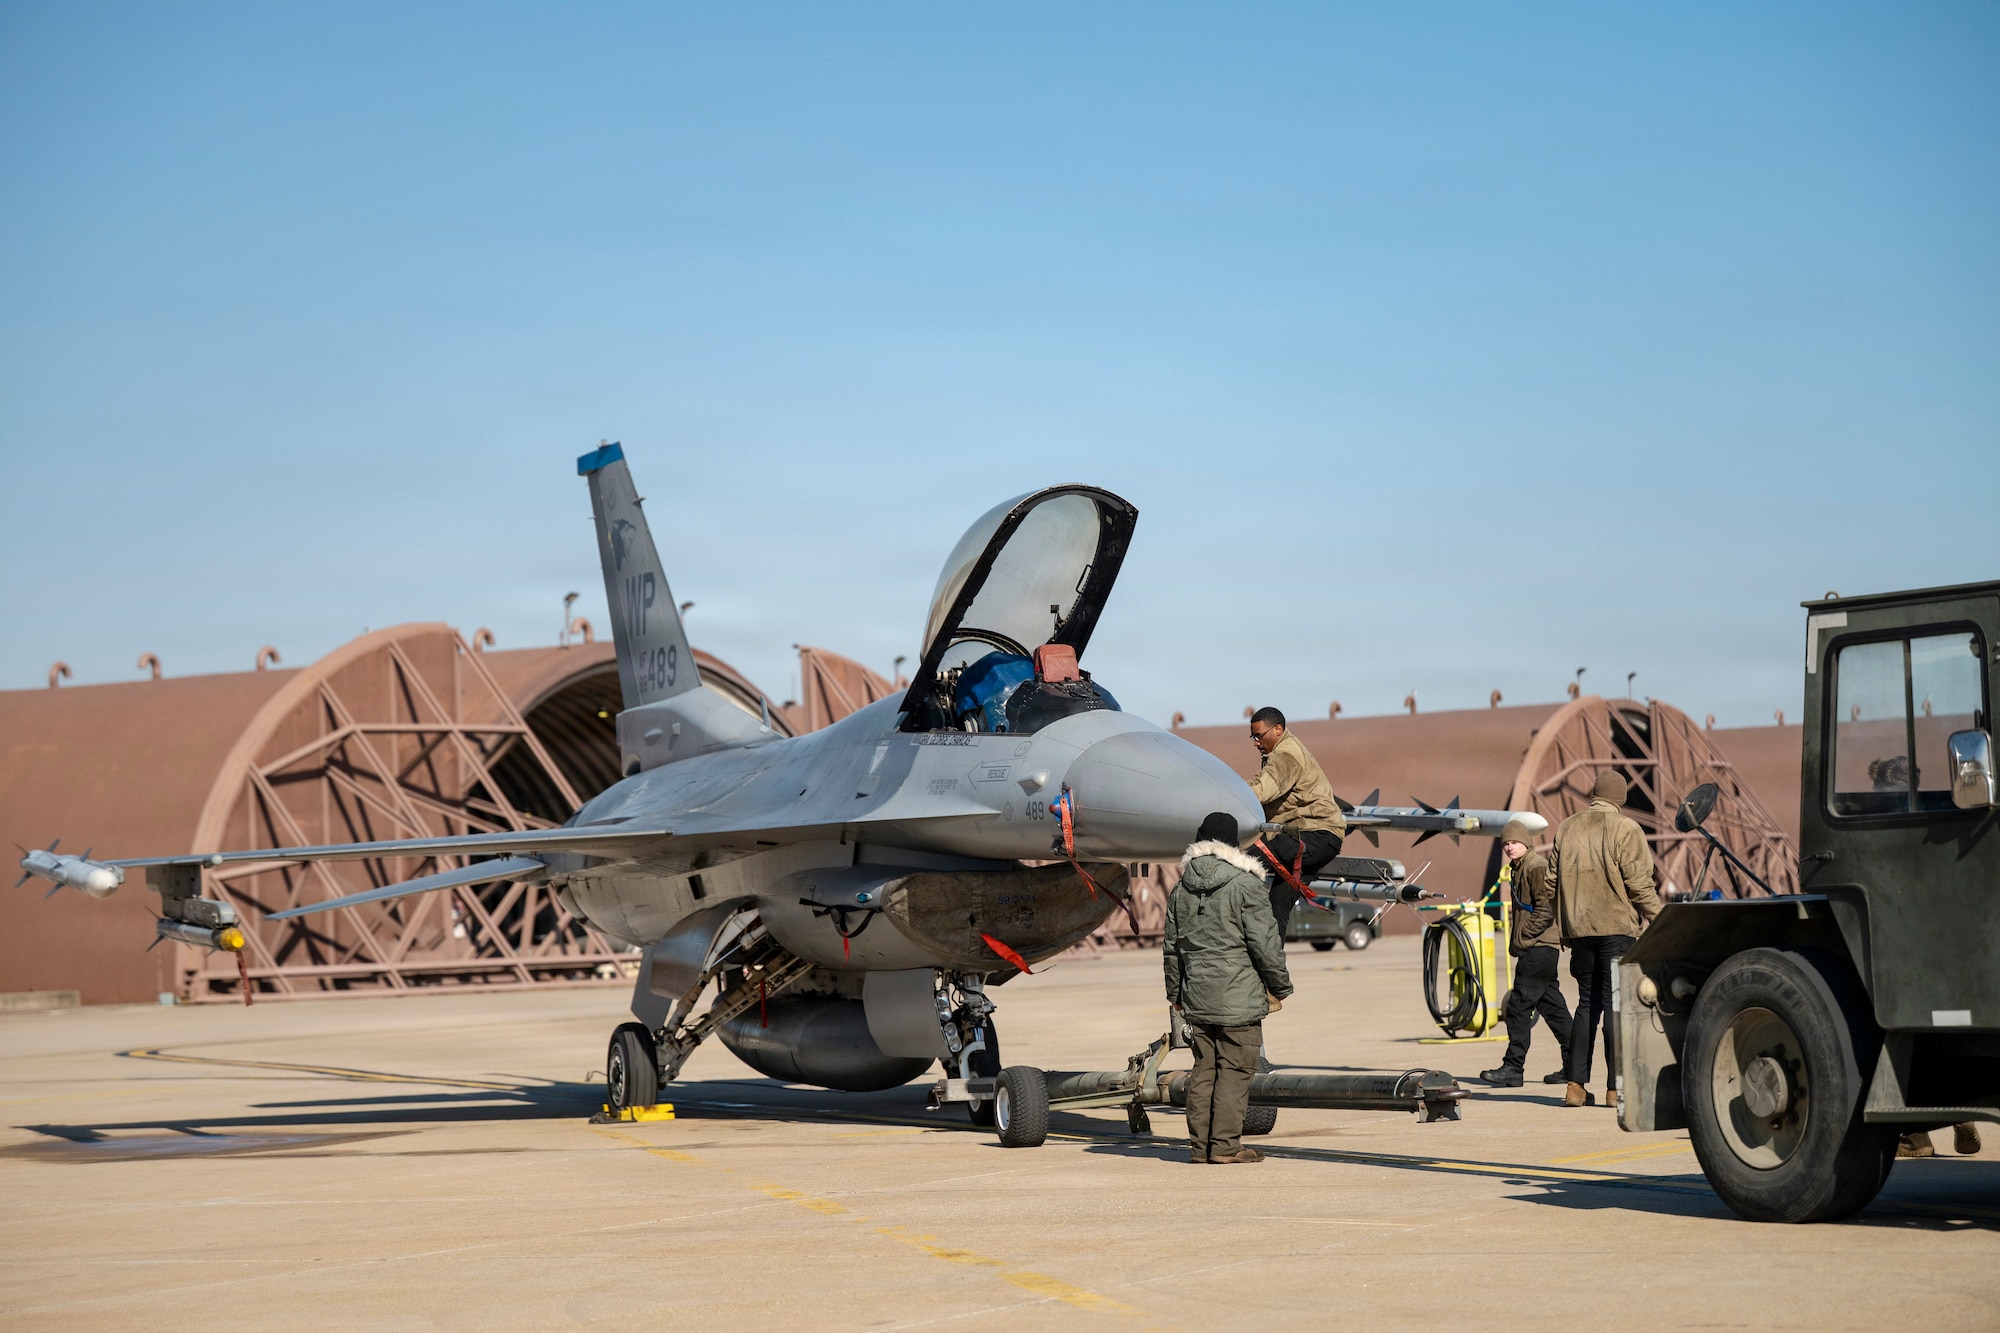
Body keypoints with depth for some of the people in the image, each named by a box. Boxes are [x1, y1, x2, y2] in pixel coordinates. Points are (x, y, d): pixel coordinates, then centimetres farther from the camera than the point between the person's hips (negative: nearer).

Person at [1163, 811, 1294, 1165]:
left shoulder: (1181, 888, 10)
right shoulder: (1244, 884, -8)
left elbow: (1171, 946, 16)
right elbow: (1265, 943, -9)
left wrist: (1175, 993, 25)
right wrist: (1279, 987, 2)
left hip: (1197, 998, 6)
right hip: (1239, 996, -6)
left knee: (1204, 1069, 11)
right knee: (1234, 1070, -1)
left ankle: (1200, 1145, 13)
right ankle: (1225, 1146, -2)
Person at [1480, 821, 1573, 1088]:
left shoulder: (1536, 867, -10)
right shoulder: (1518, 869, 20)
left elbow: (1546, 908, -18)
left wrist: (1522, 937, -15)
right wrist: (1517, 940, 15)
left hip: (1538, 947, -10)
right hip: (1537, 949, 10)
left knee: (1518, 1007, -10)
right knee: (1552, 1007, 10)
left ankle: (1513, 1068, -8)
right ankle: (1572, 1065, 13)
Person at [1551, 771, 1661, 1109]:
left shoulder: (1566, 828, 10)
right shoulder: (1624, 829, -7)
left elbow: (1552, 881, 12)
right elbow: (1638, 883, -11)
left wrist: (1564, 928, 19)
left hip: (1579, 930, 5)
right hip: (1617, 929, -5)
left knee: (1588, 1003, 13)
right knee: (1616, 1004, -3)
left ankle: (1576, 1084, 8)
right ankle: (1616, 1088, -5)